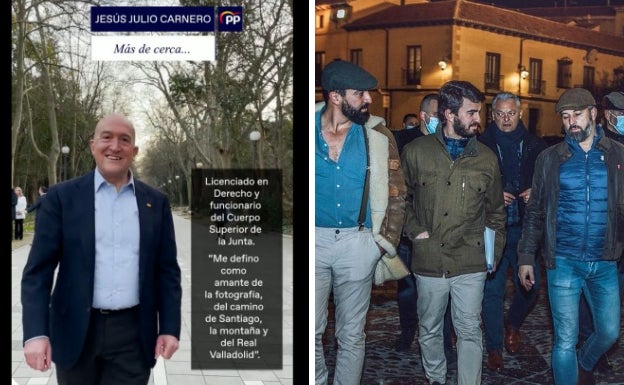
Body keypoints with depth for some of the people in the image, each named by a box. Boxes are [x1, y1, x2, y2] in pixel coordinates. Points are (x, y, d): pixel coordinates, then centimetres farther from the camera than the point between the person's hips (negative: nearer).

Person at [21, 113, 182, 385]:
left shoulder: (156, 202, 5)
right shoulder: (62, 197, -1)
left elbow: (167, 271, 7)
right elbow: (38, 270, -5)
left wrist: (170, 328, -2)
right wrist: (36, 332, -15)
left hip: (133, 334, 1)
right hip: (75, 332, 0)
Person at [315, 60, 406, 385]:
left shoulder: (378, 135, -1)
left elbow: (396, 193, 4)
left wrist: (386, 240, -2)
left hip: (357, 242, 0)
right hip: (315, 239, 0)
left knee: (352, 335, 9)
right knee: (311, 331, 8)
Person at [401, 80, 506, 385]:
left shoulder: (486, 158, 4)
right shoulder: (416, 151, 0)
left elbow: (496, 211, 12)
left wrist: (495, 252, 8)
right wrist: (414, 230, -2)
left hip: (470, 263, 0)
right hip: (428, 261, 0)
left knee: (470, 332, 2)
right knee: (429, 330, 15)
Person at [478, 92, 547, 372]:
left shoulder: (535, 146, 5)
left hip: (525, 228, 2)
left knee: (530, 286, 5)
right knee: (492, 289, 2)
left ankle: (513, 325, 35)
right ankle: (494, 348, 15)